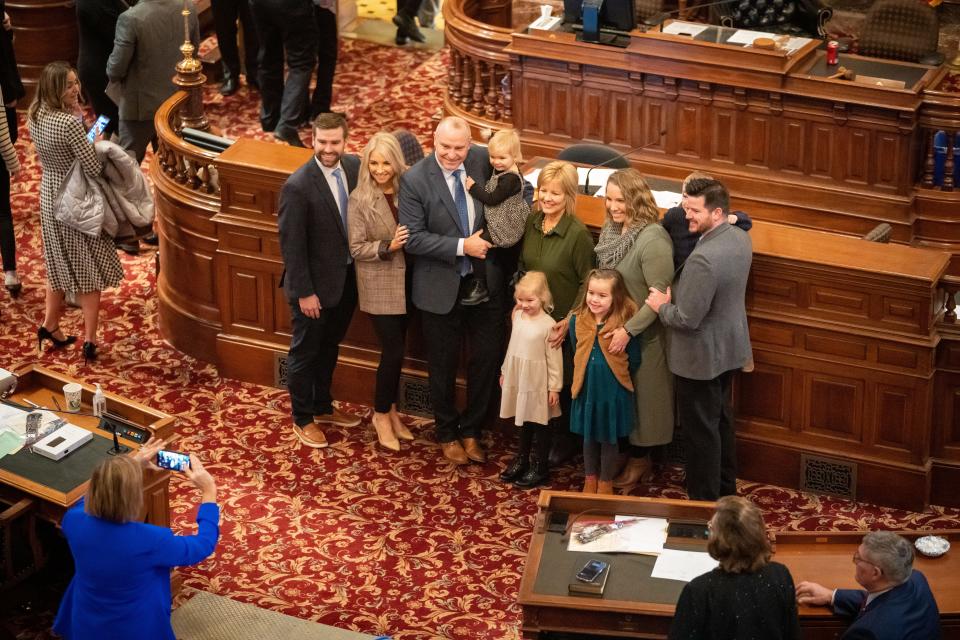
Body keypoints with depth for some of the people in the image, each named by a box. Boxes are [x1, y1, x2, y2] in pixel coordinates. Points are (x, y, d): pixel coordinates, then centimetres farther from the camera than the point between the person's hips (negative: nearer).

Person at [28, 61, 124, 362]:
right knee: (89, 271, 8)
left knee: (60, 264, 25)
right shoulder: (69, 123, -29)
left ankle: (50, 326, 34)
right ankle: (89, 340, 14)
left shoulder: (35, 115, -5)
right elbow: (94, 169, -25)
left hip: (50, 197, 7)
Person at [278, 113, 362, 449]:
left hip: (347, 279, 6)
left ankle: (323, 407, 43)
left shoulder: (355, 167, -6)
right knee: (305, 352, 12)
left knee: (329, 347, 24)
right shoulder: (297, 186, -24)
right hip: (315, 284, -6)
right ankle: (302, 419, 29)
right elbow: (291, 245, -19)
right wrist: (304, 293, -16)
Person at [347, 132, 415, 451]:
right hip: (379, 285, -4)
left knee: (396, 350, 13)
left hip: (405, 282, 4)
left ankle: (391, 409, 28)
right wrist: (388, 247, -25)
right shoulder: (359, 199, -12)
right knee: (393, 350, -5)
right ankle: (381, 414, 14)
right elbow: (356, 248, -11)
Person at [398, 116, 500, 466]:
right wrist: (462, 247, -22)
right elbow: (413, 238, -17)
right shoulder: (414, 180, -16)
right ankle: (447, 434, 34)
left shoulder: (483, 161, -7)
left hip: (486, 281, 3)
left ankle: (471, 430, 31)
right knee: (443, 365, 13)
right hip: (441, 286, -3)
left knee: (487, 358, 11)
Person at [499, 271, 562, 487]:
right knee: (523, 422, 19)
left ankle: (541, 467, 16)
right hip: (518, 379, 6)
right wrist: (505, 371, 18)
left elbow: (554, 358, -14)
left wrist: (555, 387, -12)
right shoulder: (518, 316, 1)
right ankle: (521, 460, 33)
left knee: (540, 424, 6)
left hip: (538, 383, -6)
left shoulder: (548, 325, -18)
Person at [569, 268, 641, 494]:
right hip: (586, 388, 3)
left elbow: (634, 361, -10)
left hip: (613, 391, -3)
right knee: (588, 436, 18)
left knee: (609, 439, 12)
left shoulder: (625, 323, -18)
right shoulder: (578, 320, -6)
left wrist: (615, 374, -4)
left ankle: (606, 483, 29)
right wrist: (587, 373, 5)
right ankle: (590, 480, 36)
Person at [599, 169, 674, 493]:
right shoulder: (612, 229, -1)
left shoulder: (653, 240, -25)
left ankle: (638, 461, 27)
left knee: (638, 394, 9)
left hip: (642, 335, -7)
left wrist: (628, 330, -27)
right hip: (610, 329, 7)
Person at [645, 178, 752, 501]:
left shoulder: (703, 259, -33)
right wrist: (675, 298, 2)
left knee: (701, 429, 6)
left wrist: (662, 306, -10)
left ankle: (704, 501, 20)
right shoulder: (740, 238, -3)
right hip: (729, 349, 9)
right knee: (721, 420, 25)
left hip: (700, 358, -9)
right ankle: (725, 490, 41)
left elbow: (687, 319, -29)